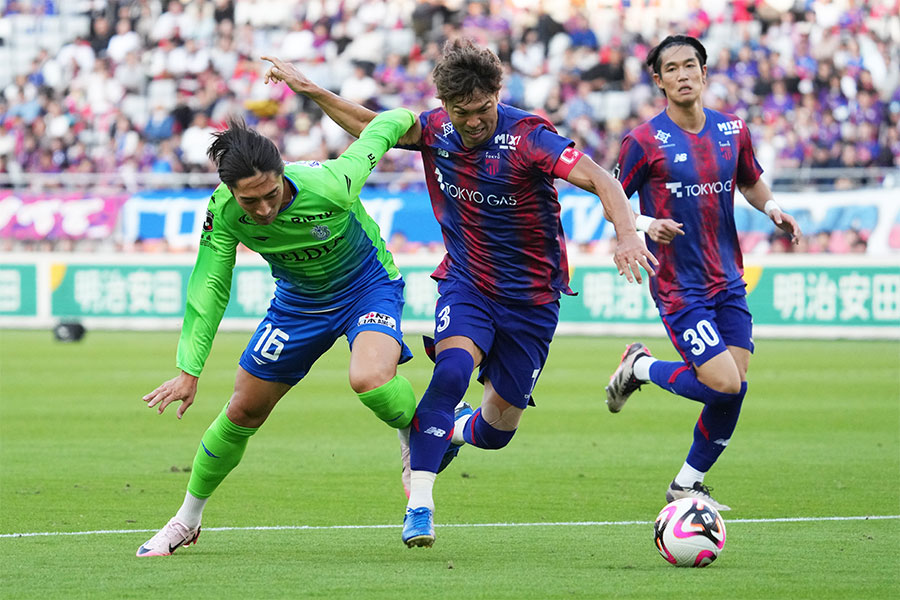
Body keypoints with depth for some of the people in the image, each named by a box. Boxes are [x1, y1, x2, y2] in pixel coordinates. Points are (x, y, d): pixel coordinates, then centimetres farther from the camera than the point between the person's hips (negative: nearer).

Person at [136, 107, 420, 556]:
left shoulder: (329, 187, -37)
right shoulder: (223, 211, -26)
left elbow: (378, 132, -19)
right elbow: (208, 288, -18)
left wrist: (406, 119, 2)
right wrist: (189, 370, -23)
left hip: (368, 285, -3)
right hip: (298, 300, 4)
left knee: (370, 380, -33)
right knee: (243, 411, 8)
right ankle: (187, 521, 29)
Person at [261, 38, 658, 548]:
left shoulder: (528, 137, -21)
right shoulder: (435, 131, -6)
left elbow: (601, 180, -30)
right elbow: (371, 126, 11)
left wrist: (627, 235, -47)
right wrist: (310, 90, 1)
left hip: (532, 298, -2)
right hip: (465, 282, 2)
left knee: (497, 431, 6)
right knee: (453, 369, -30)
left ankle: (450, 430, 45)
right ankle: (419, 506, -27)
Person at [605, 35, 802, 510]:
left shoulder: (733, 131, 5)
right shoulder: (644, 142, -10)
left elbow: (751, 184, 21)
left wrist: (772, 209, 0)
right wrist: (646, 224, -23)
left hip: (728, 283, 5)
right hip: (679, 287, -5)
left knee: (735, 390, -1)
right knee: (723, 385, -15)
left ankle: (687, 485, 18)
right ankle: (640, 368, 12)